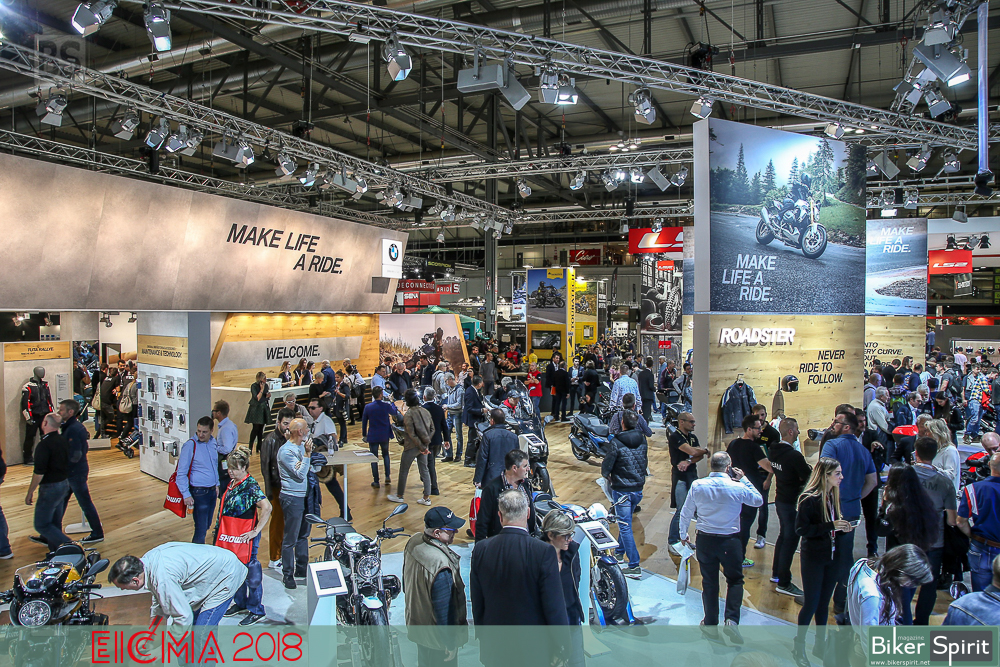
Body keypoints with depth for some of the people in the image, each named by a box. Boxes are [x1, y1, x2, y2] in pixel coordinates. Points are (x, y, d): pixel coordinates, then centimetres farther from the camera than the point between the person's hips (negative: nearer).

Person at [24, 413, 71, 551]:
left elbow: (39, 473, -20)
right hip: (64, 484, 8)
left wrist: (30, 492, -11)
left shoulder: (44, 444, -20)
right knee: (55, 523, 17)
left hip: (50, 487, -8)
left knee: (41, 524, 0)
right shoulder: (63, 441, 6)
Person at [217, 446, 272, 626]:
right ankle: (240, 603, 36)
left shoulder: (251, 486, -19)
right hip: (231, 535, 8)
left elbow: (267, 508, -29)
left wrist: (255, 531, -26)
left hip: (245, 537, -8)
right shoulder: (232, 483, 6)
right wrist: (220, 528, 17)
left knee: (250, 572, 1)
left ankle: (256, 611, 13)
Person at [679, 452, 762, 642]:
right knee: (735, 580, 16)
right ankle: (732, 619, 0)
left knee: (709, 582, 13)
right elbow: (758, 500, 7)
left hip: (704, 540, 2)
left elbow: (686, 513, 1)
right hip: (730, 541, -1)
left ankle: (710, 624, 23)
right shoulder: (738, 488, -13)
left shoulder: (697, 486, -9)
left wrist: (683, 535, 17)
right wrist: (744, 480, 12)